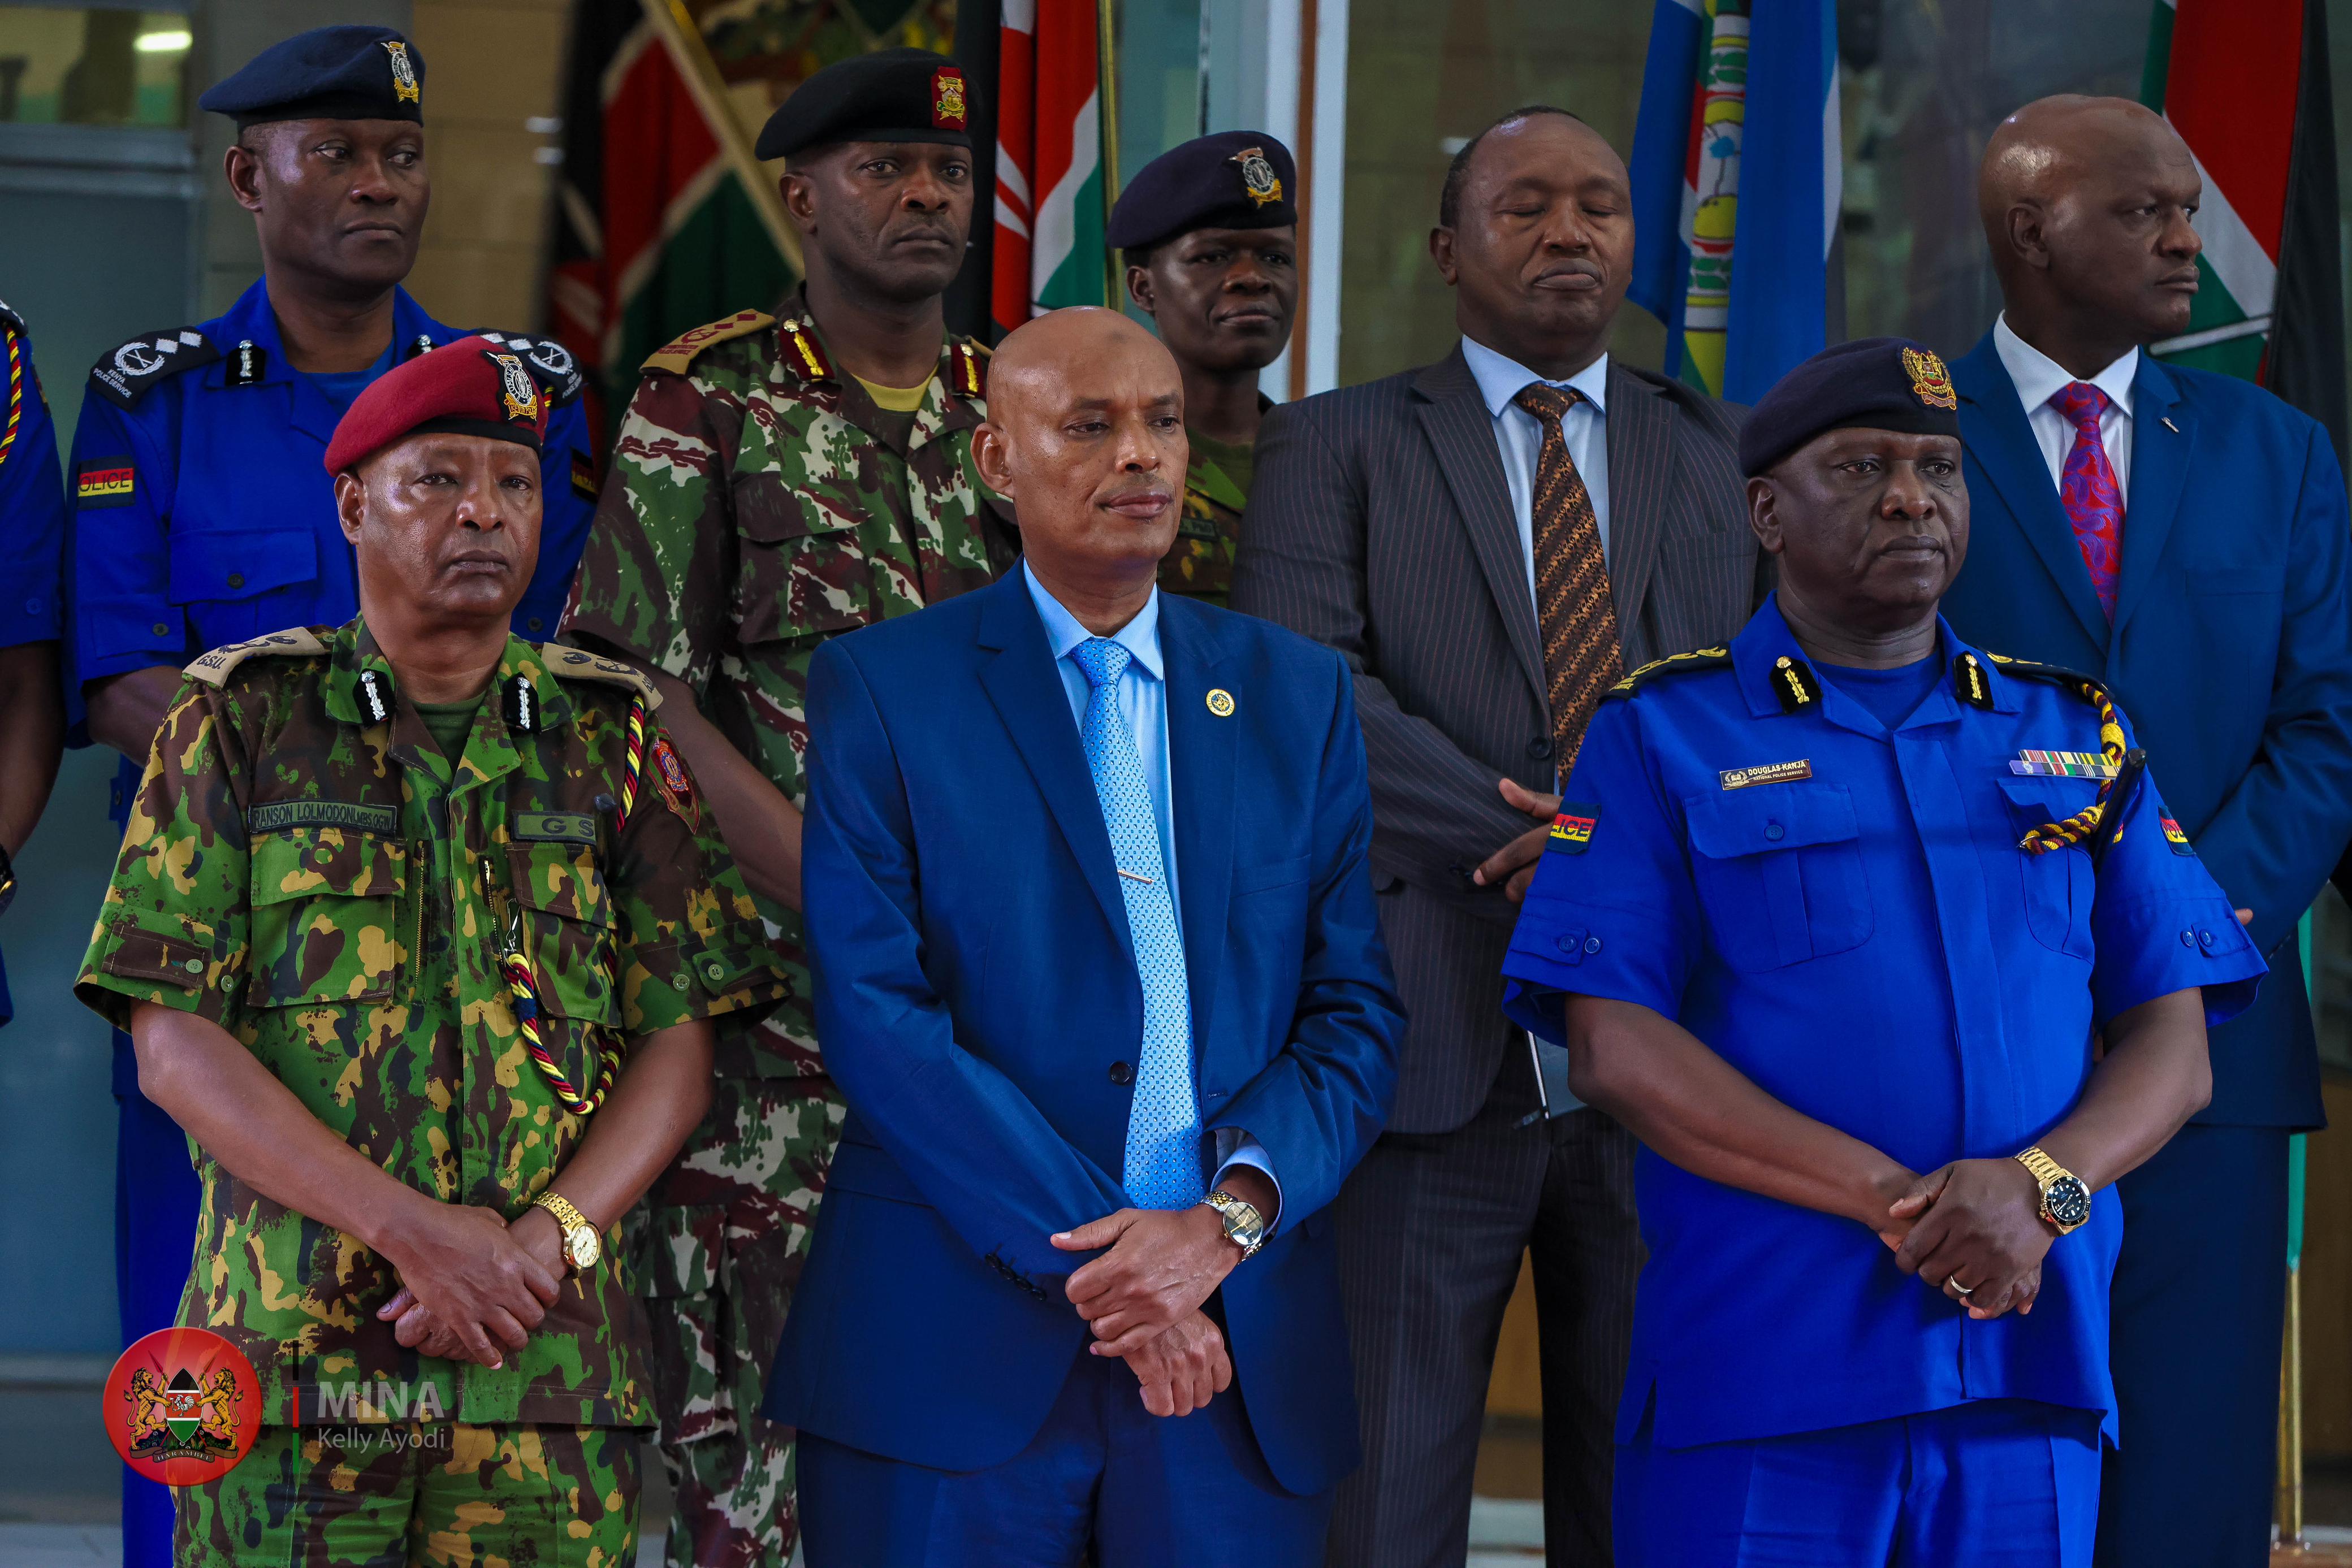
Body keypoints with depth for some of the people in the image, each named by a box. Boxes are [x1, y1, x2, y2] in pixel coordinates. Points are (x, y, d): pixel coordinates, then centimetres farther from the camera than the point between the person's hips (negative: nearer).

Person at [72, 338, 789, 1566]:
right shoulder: (241, 719, 5)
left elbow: (677, 1047, 6)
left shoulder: (611, 737, 10)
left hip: (556, 1370, 1)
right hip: (289, 1364, -1)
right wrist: (413, 1230, -12)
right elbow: (174, 1044, -2)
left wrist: (544, 1243, -12)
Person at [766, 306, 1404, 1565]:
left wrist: (1230, 1216, -11)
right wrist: (1095, 1259, -14)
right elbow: (873, 1013, -8)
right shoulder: (880, 690, 2)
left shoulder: (1295, 694, 13)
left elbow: (1356, 1012, 7)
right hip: (955, 1357, -2)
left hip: (1242, 1367, 3)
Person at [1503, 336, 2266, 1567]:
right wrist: (1896, 1205, -14)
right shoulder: (1661, 738, 5)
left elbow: (2172, 1045, 9)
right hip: (1758, 1372, -3)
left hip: (2031, 1371, 3)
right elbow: (1614, 1052, -5)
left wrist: (2042, 1186, -13)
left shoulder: (2076, 737, 15)